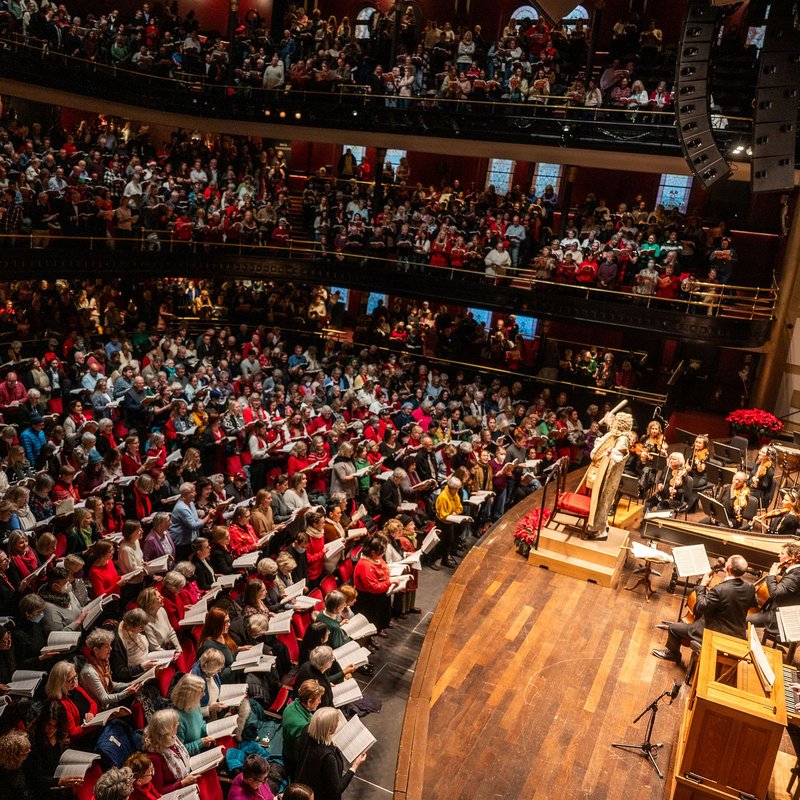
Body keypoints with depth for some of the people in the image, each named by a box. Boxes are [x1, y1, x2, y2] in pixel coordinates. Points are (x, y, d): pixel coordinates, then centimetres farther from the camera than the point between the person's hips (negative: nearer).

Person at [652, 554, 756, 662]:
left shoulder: (720, 590, -31)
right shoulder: (750, 588, -11)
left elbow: (700, 607, -20)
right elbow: (752, 604, 12)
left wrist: (702, 585, -10)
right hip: (737, 635, 7)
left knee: (674, 627, 12)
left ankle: (673, 653, 37)